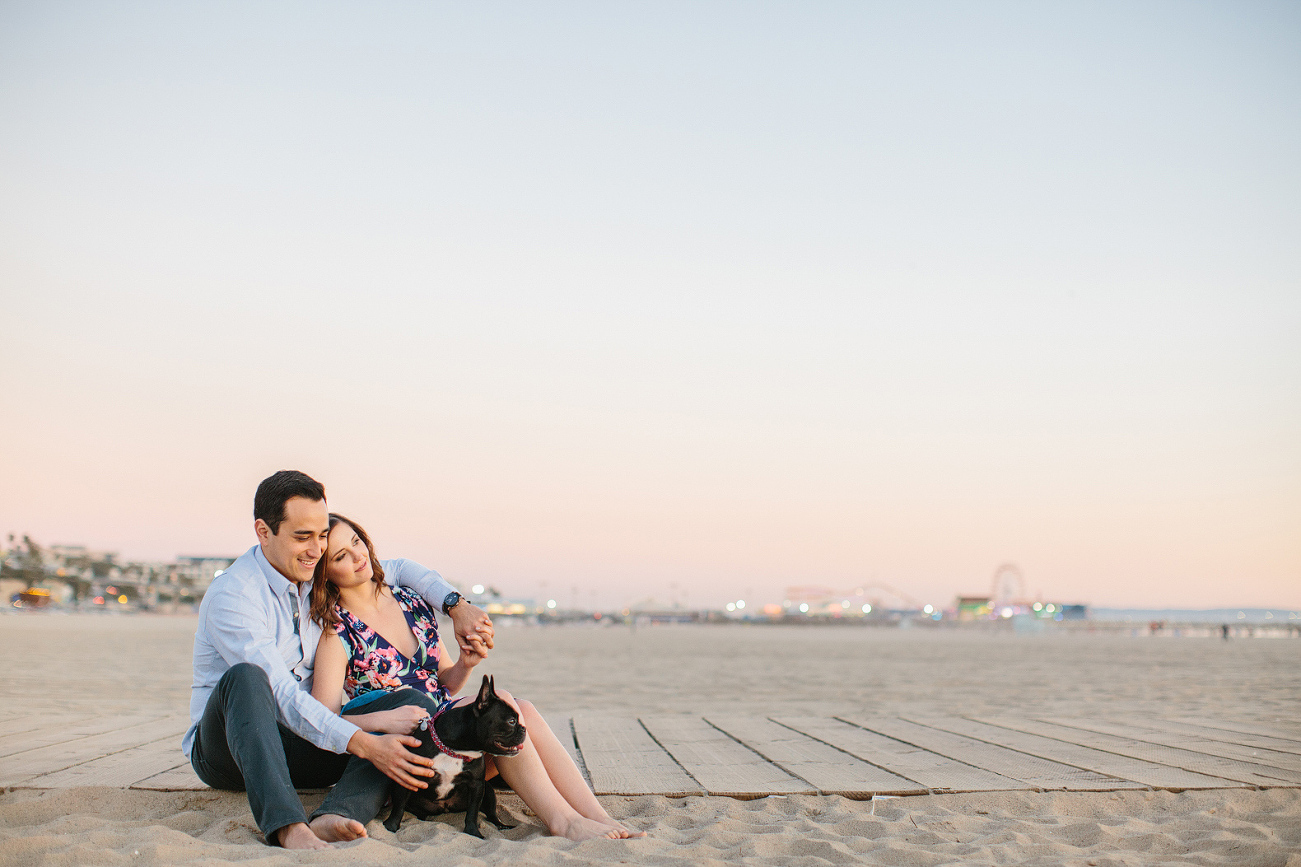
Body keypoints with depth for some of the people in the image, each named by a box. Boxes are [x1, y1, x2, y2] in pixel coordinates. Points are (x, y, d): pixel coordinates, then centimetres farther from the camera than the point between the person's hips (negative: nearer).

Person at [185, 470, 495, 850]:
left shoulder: (318, 576, 5)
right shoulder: (231, 596, -18)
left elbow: (399, 570, 18)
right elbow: (282, 696, -27)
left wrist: (456, 606, 0)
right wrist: (365, 745, -35)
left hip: (302, 741, 6)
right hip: (225, 746, -6)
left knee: (408, 704, -18)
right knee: (245, 677, -38)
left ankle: (333, 816, -43)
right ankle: (288, 828, -53)